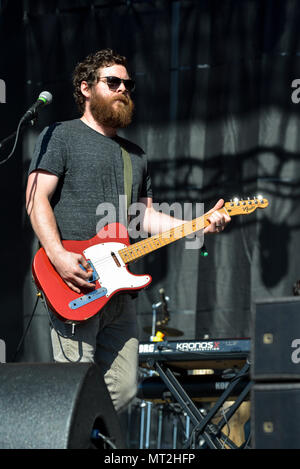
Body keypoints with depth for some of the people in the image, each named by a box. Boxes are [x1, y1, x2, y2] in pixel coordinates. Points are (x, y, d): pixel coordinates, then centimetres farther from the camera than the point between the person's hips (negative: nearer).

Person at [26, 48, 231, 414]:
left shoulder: (135, 155, 24)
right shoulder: (60, 136, 3)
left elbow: (146, 217, 22)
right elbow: (36, 199, -7)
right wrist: (58, 256, -20)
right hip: (74, 286, -7)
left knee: (122, 389, 4)